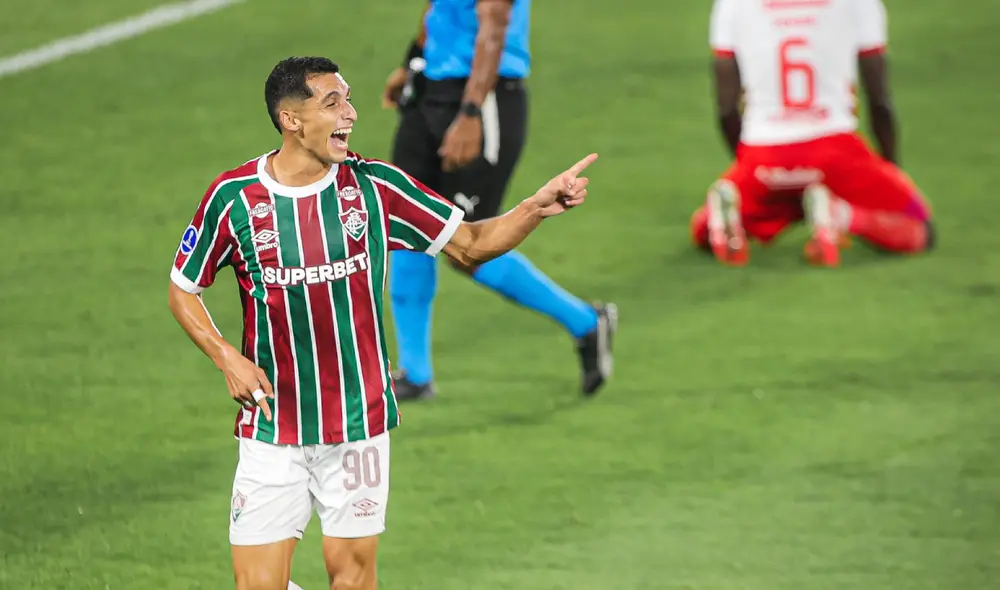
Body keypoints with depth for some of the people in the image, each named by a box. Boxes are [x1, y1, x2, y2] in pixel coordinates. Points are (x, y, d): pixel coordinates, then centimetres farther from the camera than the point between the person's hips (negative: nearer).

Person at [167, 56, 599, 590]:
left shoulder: (375, 186, -3)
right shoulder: (233, 197, -6)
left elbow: (471, 243, 3)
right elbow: (183, 289, 6)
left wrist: (538, 207, -12)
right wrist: (227, 358, -8)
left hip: (359, 424, 1)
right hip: (271, 428, -1)